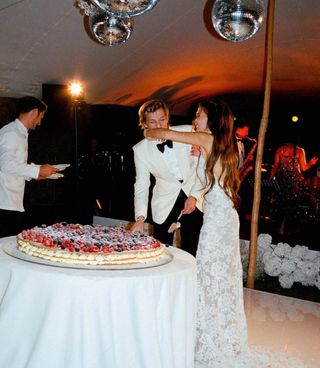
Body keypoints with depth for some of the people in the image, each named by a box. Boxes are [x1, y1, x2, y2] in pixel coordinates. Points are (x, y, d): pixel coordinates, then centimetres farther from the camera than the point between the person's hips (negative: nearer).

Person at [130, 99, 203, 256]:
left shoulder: (188, 132, -12)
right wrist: (140, 217, -19)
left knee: (190, 251, 4)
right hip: (165, 202, 0)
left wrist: (195, 196, -13)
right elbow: (141, 185, -7)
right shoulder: (140, 150, -10)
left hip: (193, 197, 0)